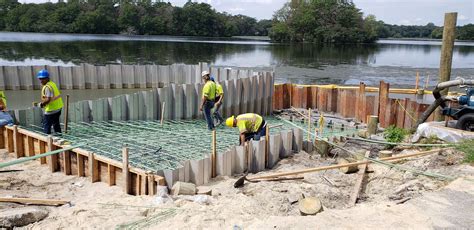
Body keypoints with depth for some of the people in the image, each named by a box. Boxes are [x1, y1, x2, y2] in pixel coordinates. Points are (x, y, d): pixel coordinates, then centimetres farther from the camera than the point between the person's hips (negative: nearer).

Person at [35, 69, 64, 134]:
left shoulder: (47, 87, -19)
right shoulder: (52, 84, 9)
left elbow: (48, 99, -28)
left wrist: (41, 104, -11)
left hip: (51, 110, -10)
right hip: (58, 108, 10)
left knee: (46, 126, -2)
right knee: (56, 124, 23)